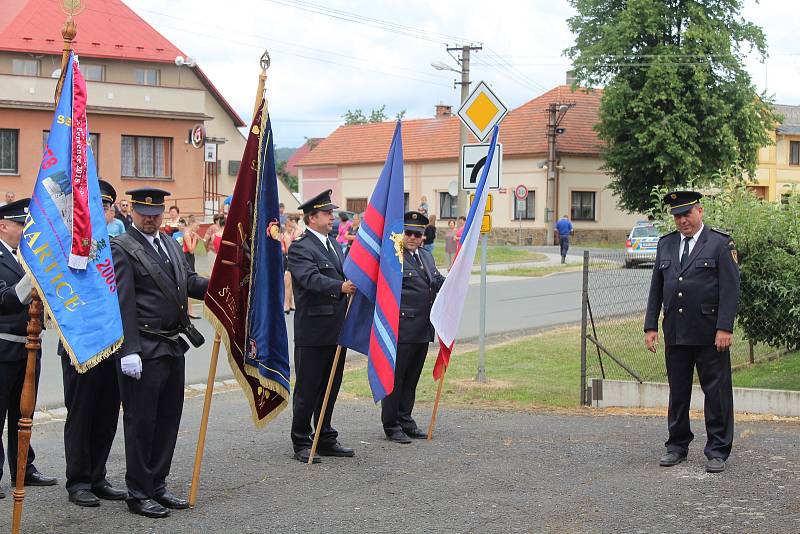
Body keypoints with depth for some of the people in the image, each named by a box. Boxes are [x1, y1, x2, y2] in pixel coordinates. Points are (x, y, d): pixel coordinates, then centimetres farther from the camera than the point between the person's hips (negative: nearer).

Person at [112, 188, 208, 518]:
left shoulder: (171, 245, 15)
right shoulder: (121, 249, -9)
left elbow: (190, 283, 13)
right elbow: (122, 303, -16)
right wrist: (128, 351, -21)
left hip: (173, 347, 8)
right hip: (144, 350, -8)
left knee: (169, 418, 13)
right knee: (141, 421, 0)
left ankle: (157, 486, 24)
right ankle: (139, 494, 9)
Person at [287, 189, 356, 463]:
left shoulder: (334, 245, 17)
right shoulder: (300, 248, -11)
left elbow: (344, 276, 20)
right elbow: (311, 278, -26)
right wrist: (340, 287, -40)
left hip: (337, 329, 8)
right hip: (312, 330, -8)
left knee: (330, 388, 14)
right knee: (307, 389, 1)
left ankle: (325, 439, 24)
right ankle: (301, 443, 9)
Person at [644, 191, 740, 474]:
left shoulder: (720, 243, -2)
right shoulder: (666, 244, 13)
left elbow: (730, 289, -7)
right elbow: (656, 288, 14)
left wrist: (724, 328, -14)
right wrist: (651, 326, 7)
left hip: (709, 334, -4)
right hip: (675, 334, 4)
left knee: (716, 392, -1)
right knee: (677, 392, 11)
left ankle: (717, 451, 7)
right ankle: (677, 446, 22)